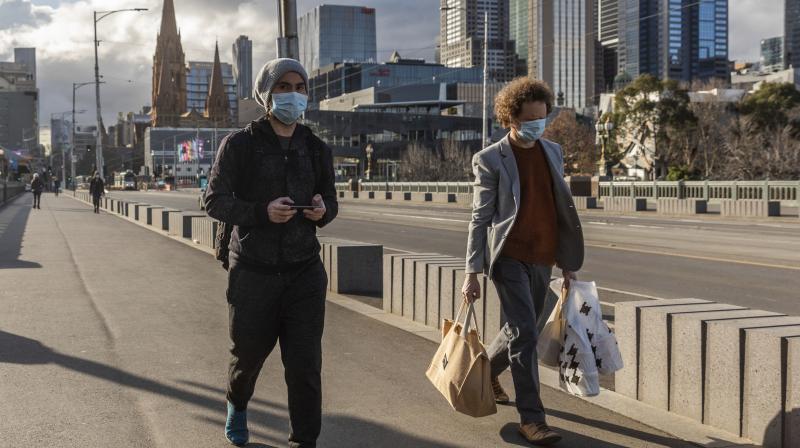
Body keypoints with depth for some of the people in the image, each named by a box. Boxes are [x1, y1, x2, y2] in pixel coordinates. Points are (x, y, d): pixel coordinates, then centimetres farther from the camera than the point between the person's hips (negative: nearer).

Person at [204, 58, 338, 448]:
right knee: (248, 354, 15)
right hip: (253, 272, -2)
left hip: (304, 273, 2)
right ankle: (237, 406, 47)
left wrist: (323, 209, -11)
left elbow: (331, 201, 14)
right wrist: (262, 212, -24)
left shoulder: (316, 148, 8)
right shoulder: (240, 144, -4)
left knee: (305, 364, -2)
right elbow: (215, 200, -8)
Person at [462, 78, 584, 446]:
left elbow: (561, 209, 15)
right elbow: (480, 218, -6)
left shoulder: (553, 152, 10)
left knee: (520, 330, 17)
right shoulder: (490, 160, -6)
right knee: (525, 333, -11)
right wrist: (472, 273, -9)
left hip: (542, 260, 6)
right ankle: (531, 418, -2)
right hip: (509, 258, -6)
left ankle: (486, 373, 44)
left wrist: (567, 261, 15)